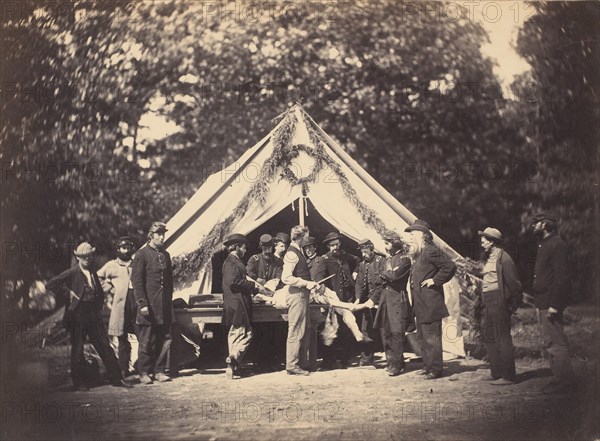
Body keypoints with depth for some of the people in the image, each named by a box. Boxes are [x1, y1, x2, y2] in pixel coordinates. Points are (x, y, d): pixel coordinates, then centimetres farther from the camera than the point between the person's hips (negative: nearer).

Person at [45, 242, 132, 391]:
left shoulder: (93, 273, 13)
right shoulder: (72, 273, -6)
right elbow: (50, 284, -14)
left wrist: (98, 307, 12)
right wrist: (68, 293, -14)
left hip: (93, 316, 5)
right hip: (77, 316, -5)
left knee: (105, 347, 5)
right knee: (77, 350, 3)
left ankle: (116, 378, 10)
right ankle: (79, 383, 14)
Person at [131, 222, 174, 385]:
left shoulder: (166, 255, 14)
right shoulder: (142, 254, -4)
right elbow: (137, 281, -8)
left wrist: (170, 302, 13)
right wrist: (142, 304, -14)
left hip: (164, 308, 6)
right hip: (148, 307, -5)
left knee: (164, 340, 6)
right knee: (146, 342, 1)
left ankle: (159, 371, 15)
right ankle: (144, 373, 10)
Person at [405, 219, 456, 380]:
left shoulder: (431, 251, -14)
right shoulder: (418, 254, 16)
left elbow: (450, 266, -21)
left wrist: (435, 280, -18)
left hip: (430, 303, -10)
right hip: (421, 305, 10)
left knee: (431, 337, -5)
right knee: (423, 337, 16)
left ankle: (436, 369, 1)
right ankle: (427, 366, 24)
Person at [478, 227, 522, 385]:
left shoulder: (503, 258, -12)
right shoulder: (488, 258, 16)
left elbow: (514, 282, -14)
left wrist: (512, 305, -13)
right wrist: (484, 303, 14)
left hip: (499, 302, -10)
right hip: (488, 303, 10)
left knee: (502, 338, -6)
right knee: (489, 337, 14)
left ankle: (508, 376, -1)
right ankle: (496, 373, 22)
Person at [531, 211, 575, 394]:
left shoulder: (557, 244, -13)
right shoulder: (544, 244, 18)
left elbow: (561, 277, -19)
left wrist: (554, 304, -23)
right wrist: (540, 302, 14)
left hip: (550, 302, -10)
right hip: (543, 302, 10)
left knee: (554, 342, -6)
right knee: (550, 342, 13)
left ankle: (564, 379, 0)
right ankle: (560, 377, 20)